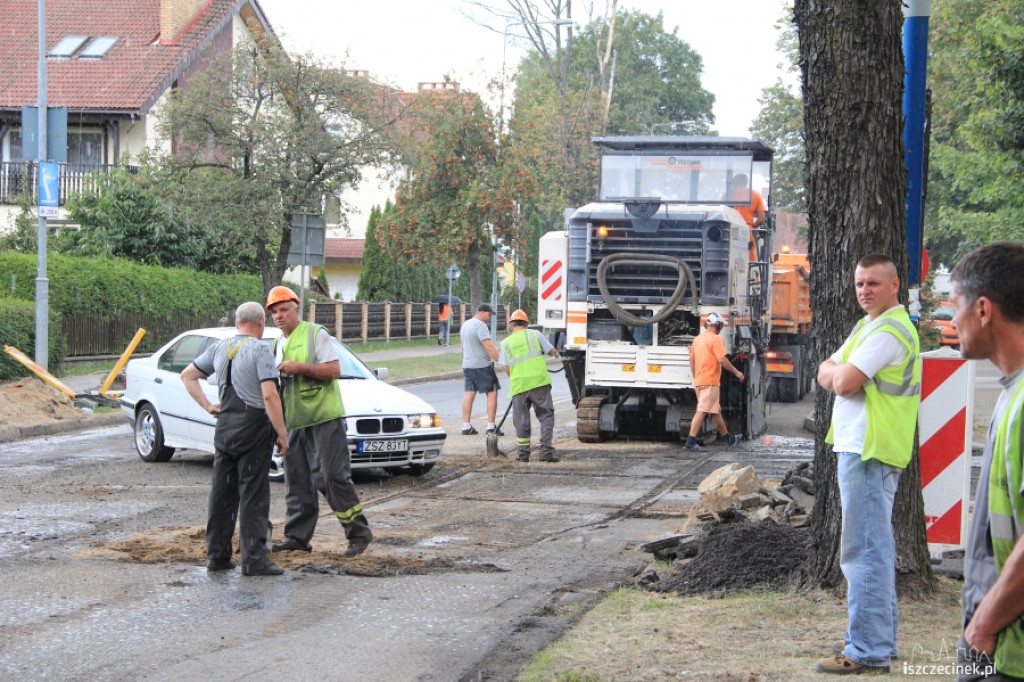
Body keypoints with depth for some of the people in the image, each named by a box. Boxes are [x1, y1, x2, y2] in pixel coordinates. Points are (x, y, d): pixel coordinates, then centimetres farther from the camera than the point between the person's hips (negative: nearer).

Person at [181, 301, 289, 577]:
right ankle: (254, 559, -5)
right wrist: (282, 433, -14)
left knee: (222, 492, 12)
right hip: (253, 428, -7)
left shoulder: (220, 348, 10)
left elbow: (187, 375, 19)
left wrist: (208, 405, 15)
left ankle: (216, 554, 16)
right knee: (253, 495, -4)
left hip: (224, 427, 7)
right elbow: (269, 395, -20)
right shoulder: (260, 350, -12)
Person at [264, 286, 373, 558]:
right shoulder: (278, 344, 19)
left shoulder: (315, 334, -3)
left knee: (333, 476, -10)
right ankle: (297, 537, 10)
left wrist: (299, 368, -18)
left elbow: (334, 370, -12)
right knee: (297, 482, 6)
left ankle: (358, 532, -3)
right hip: (293, 422, 7)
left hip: (324, 417, -7)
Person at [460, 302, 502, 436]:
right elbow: (488, 346, -22)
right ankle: (491, 426, -7)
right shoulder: (480, 325, -15)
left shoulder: (465, 324, 15)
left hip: (467, 365, 9)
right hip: (482, 365, -9)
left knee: (469, 393, 7)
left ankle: (466, 426, 5)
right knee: (492, 393, -3)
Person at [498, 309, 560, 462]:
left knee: (521, 420, 10)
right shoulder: (535, 334, 7)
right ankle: (546, 450, -5)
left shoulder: (506, 343, 11)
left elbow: (506, 368, 6)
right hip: (539, 381, -1)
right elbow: (551, 351, 14)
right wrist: (556, 354, 37)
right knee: (546, 416, 5)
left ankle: (523, 453, 13)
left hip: (518, 385, 2)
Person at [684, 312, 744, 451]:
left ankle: (728, 437, 30)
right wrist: (736, 372, -5)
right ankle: (690, 441, -17)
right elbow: (722, 360, -17)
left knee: (716, 411, 18)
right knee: (702, 411, -11)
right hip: (710, 381, -9)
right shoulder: (716, 339, -11)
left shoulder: (697, 339, 14)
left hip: (699, 381, 9)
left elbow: (692, 360, 18)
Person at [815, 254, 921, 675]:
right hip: (857, 447, 11)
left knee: (865, 550, -11)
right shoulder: (868, 325, 18)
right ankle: (877, 635, 26)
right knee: (872, 548, 17)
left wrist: (837, 372, 1)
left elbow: (845, 383, -21)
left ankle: (868, 650, -10)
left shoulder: (890, 330, -15)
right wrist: (840, 373, -8)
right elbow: (826, 374, 14)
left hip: (868, 452, -11)